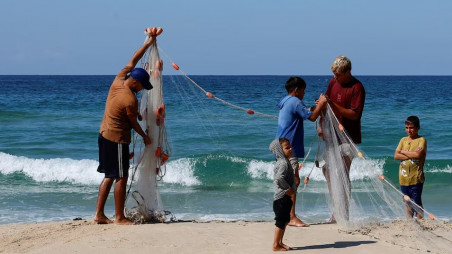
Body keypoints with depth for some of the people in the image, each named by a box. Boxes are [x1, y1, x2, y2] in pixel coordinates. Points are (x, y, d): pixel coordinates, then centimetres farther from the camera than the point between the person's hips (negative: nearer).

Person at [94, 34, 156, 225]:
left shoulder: (118, 81, -1)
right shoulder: (130, 100, -22)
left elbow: (132, 61, 11)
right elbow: (133, 123, -9)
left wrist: (148, 44, 17)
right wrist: (145, 137, 8)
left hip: (104, 134, 9)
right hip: (117, 139, -9)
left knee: (109, 176, 15)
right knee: (121, 178, -1)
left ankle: (99, 214, 15)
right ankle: (119, 218, 3)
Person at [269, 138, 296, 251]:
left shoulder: (284, 162, 13)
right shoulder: (283, 163, -19)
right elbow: (278, 178, -33)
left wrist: (292, 188, 10)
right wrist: (288, 189, -22)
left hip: (284, 198, 11)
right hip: (282, 198, -11)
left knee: (285, 220, 18)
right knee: (281, 221, -5)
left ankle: (280, 242, 27)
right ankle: (275, 245, 1)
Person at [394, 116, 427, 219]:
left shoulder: (421, 140, -3)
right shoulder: (403, 140, 11)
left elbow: (418, 154, -20)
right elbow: (396, 156, 1)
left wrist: (403, 151, -6)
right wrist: (411, 155, -11)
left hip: (416, 177, -5)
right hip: (404, 177, 5)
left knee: (416, 202, -4)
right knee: (407, 203, 11)